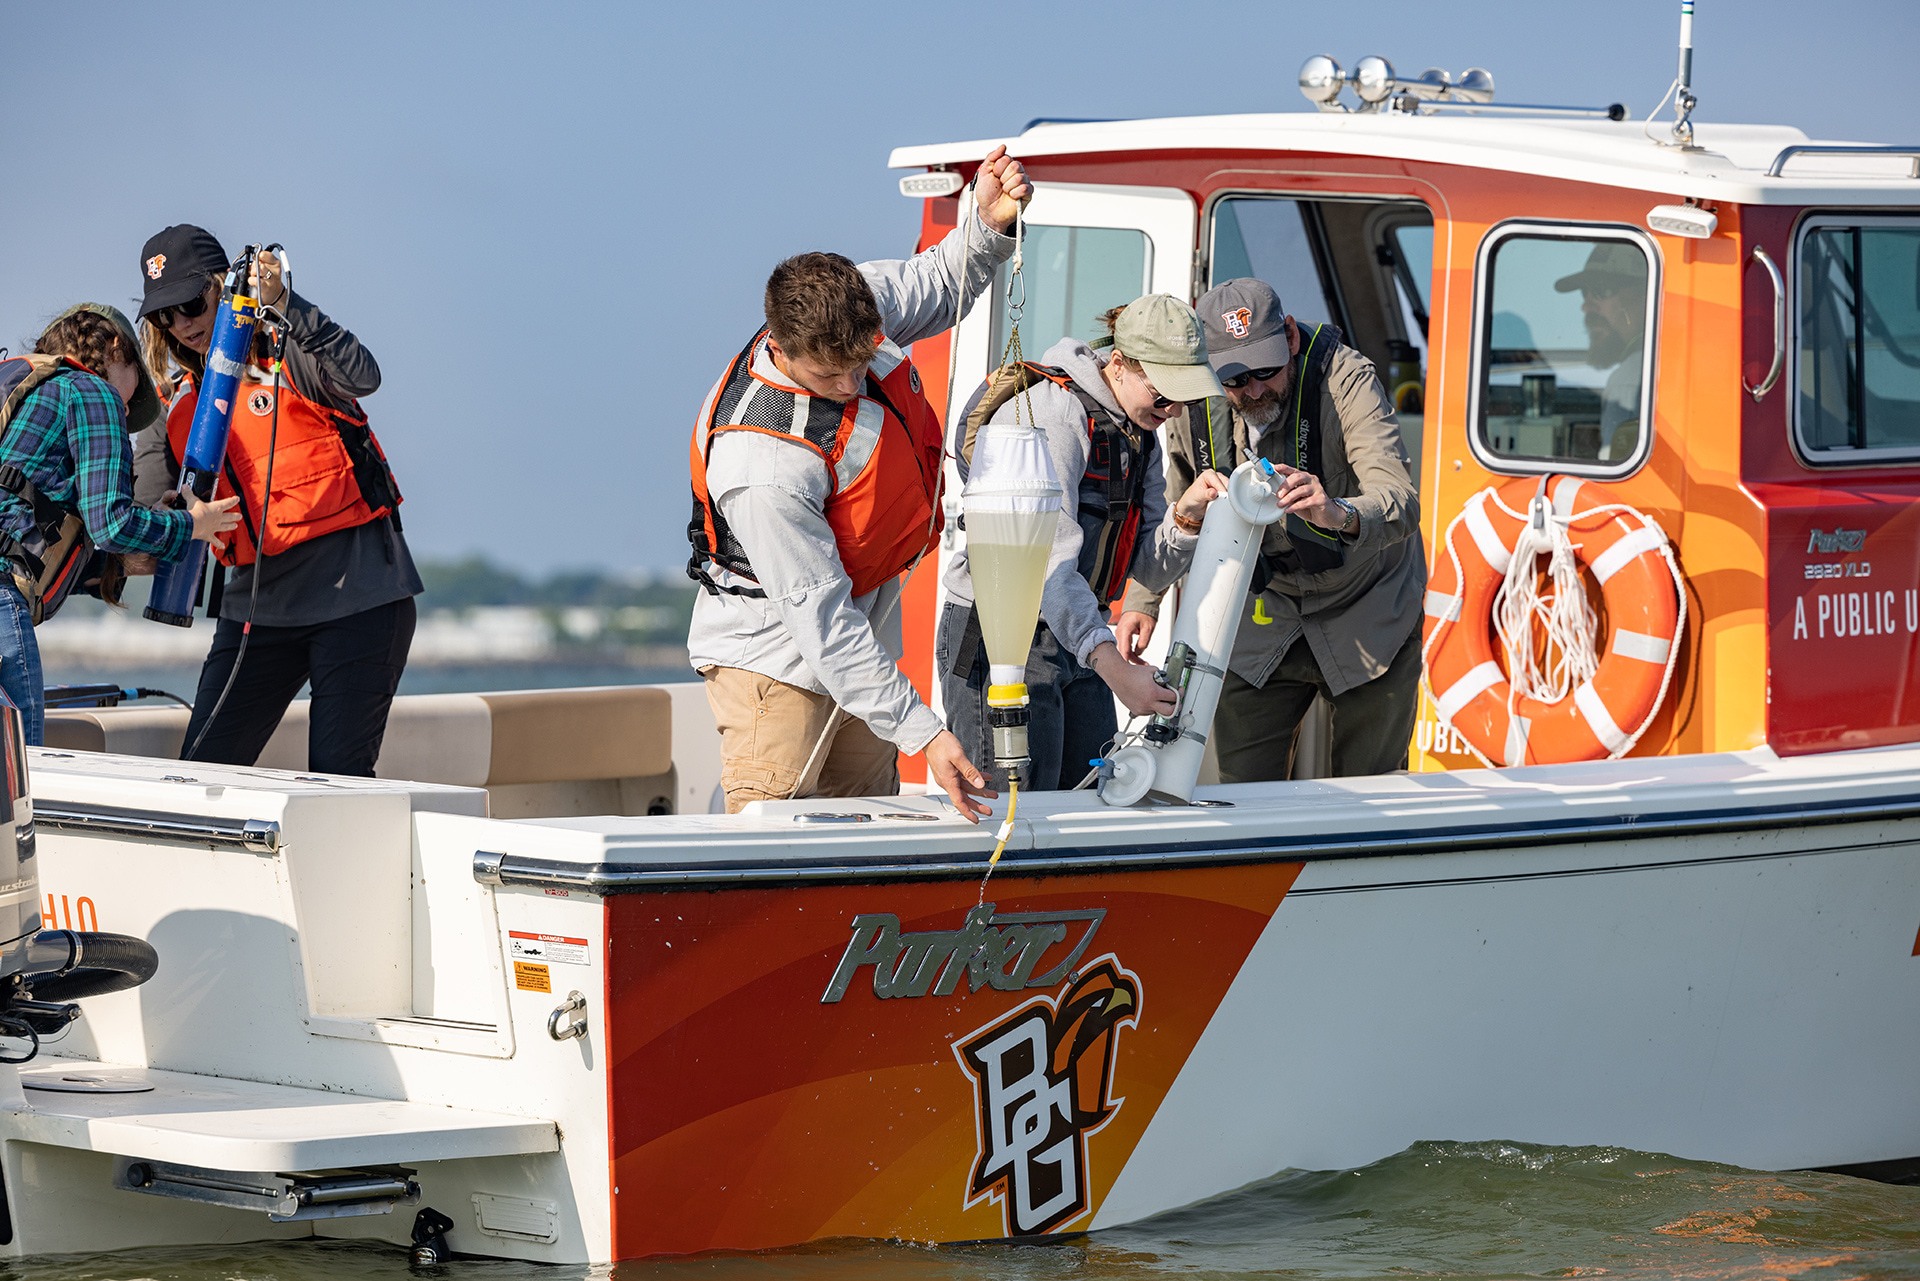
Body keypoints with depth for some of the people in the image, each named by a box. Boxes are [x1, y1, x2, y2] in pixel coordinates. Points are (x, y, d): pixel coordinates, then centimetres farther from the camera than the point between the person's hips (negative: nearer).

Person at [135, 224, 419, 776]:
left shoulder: (287, 356, -4)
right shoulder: (176, 405, 11)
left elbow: (360, 377, -25)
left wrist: (283, 305, -34)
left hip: (357, 597, -5)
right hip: (258, 603, 5)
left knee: (336, 776, -8)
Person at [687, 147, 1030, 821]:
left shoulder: (858, 303, -14)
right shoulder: (762, 469, -35)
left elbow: (937, 285, 10)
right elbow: (822, 619, -32)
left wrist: (989, 225, -12)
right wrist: (921, 732, -34)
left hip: (862, 639, 8)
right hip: (776, 654, -8)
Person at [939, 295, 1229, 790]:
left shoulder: (1137, 433, 9)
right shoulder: (1052, 414, -19)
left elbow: (1151, 570, 10)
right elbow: (1049, 562, -29)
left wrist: (1187, 512, -12)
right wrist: (1112, 666, -38)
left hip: (1077, 639, 9)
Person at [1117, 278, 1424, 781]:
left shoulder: (1345, 378, -25)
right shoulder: (1197, 407, -11)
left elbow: (1400, 503, -38)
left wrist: (1338, 514, -59)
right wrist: (1142, 601, -7)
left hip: (1366, 619, -3)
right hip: (1262, 621, 3)